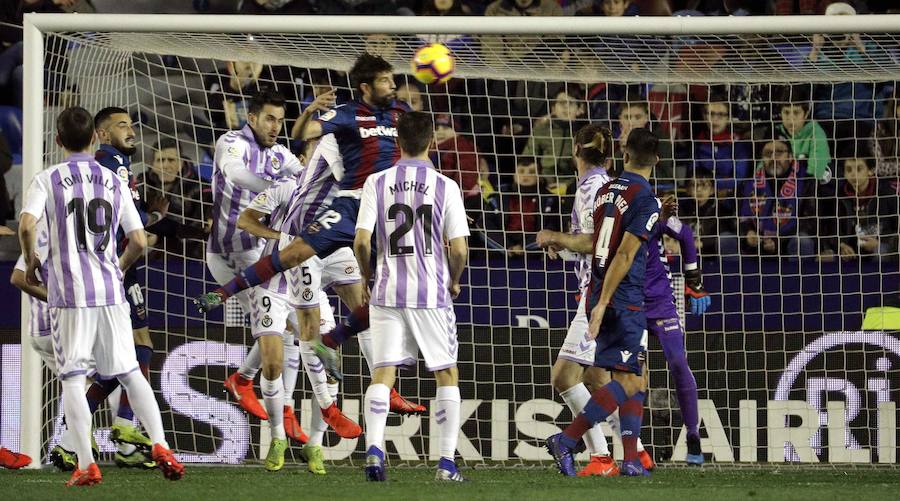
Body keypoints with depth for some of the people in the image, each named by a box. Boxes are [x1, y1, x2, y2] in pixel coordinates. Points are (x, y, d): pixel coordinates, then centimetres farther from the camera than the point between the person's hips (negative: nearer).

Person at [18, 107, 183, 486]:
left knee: (72, 377, 2)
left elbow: (26, 225, -17)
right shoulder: (115, 182, 8)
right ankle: (160, 444, 0)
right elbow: (139, 240, 5)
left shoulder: (48, 180, -2)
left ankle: (86, 464, -5)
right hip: (110, 291, 3)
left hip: (68, 293, -3)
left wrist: (31, 262, 1)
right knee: (129, 372, 12)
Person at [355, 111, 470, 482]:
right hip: (432, 293, -1)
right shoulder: (445, 186, -4)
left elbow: (362, 242, -5)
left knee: (382, 373, 3)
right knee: (446, 375, 10)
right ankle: (447, 462, 6)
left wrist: (368, 278, 13)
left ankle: (374, 448, -16)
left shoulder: (377, 183, -1)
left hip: (388, 293, 1)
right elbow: (459, 249, -6)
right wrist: (454, 281, 13)